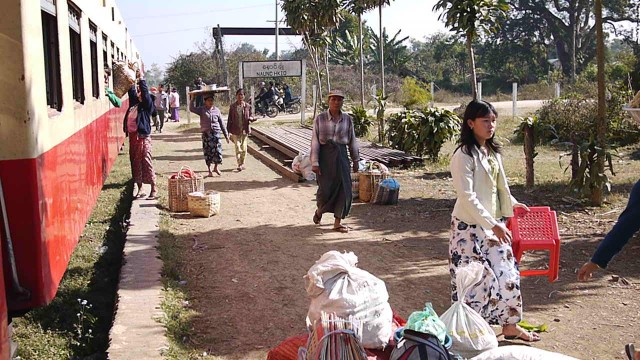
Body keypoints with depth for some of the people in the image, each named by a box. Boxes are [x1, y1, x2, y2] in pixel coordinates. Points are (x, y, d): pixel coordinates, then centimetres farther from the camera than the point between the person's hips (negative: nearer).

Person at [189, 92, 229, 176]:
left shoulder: (216, 110, 8)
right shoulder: (202, 110, 2)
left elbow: (221, 123, 11)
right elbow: (192, 109, -15)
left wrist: (226, 135, 11)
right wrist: (193, 98, -20)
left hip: (216, 133, 1)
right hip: (206, 134, -1)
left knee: (218, 151, -4)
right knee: (208, 153, 3)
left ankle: (216, 168, 19)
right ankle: (209, 170, 16)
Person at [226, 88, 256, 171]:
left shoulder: (247, 106, 1)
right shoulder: (232, 106, 1)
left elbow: (251, 116, 9)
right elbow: (229, 119, 4)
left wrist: (251, 118, -16)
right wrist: (228, 131, 1)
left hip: (245, 130, 1)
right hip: (235, 130, 0)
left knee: (243, 147, 3)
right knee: (238, 147, -4)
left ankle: (242, 163, 17)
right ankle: (239, 164, 1)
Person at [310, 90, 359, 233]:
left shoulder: (347, 119, 4)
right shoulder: (320, 119, -4)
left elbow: (352, 141, 11)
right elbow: (315, 141, -6)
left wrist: (355, 160, 13)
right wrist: (314, 163, -10)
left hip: (341, 156, 3)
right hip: (325, 155, -3)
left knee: (343, 189, 0)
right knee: (326, 189, -2)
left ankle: (338, 222, 13)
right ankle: (319, 211, 32)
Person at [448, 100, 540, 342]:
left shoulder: (493, 152, 8)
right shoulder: (463, 156, -17)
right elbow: (466, 197, -23)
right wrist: (493, 224, -25)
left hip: (493, 224, 8)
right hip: (470, 227, -8)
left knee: (507, 274, 10)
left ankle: (510, 326, 25)